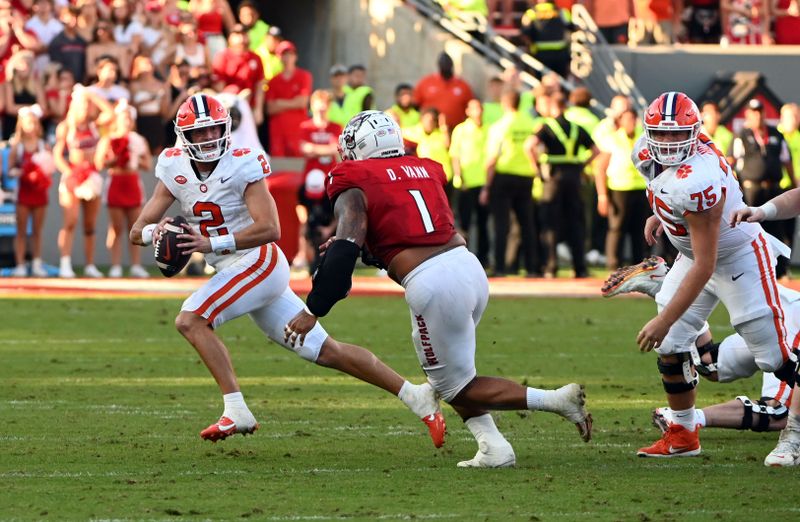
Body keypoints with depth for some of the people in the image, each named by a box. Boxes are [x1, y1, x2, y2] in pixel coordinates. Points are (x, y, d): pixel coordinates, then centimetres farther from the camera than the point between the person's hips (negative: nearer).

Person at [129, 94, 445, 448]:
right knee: (324, 352, 8)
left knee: (190, 321, -21)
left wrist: (211, 243, -29)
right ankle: (415, 396, 13)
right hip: (235, 272, 7)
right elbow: (137, 231, 4)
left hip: (258, 263, -7)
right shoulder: (175, 169, 6)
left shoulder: (242, 165, -13)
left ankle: (236, 411, -23)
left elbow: (269, 229, -22)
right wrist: (155, 231, -20)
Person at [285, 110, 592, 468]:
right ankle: (492, 445, 11)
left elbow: (344, 253, -12)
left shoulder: (356, 187, 0)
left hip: (433, 286, -7)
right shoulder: (424, 170, 20)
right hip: (470, 266, 7)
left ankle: (555, 400, -5)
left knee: (455, 386, 8)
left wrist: (313, 310, -8)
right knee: (447, 368, 26)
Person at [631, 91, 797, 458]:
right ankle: (683, 436, 20)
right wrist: (659, 215, 5)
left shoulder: (696, 183, -38)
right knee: (670, 349, 5)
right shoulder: (647, 153, -13)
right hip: (694, 253, 8)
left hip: (738, 259, -8)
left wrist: (664, 321, -30)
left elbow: (703, 267, -33)